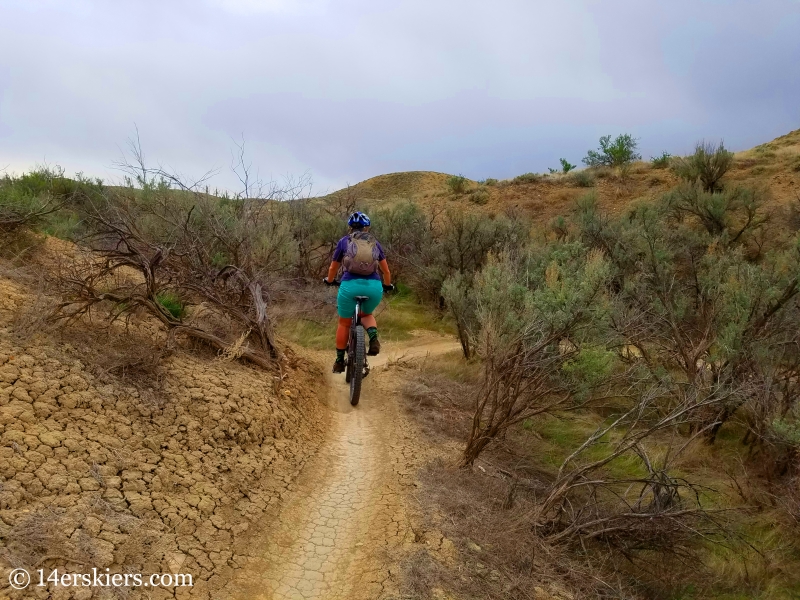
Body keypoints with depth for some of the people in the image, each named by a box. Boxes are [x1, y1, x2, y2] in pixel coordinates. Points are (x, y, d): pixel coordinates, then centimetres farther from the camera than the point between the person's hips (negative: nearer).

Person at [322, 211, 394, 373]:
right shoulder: (375, 243, 18)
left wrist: (329, 281, 43)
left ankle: (339, 360, 25)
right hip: (374, 287, 2)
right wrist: (387, 285, 43)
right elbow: (386, 270, 24)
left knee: (344, 323, 19)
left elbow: (333, 268, 22)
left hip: (350, 285, -1)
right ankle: (373, 337, 1)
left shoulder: (344, 241, 14)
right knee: (367, 314, 30)